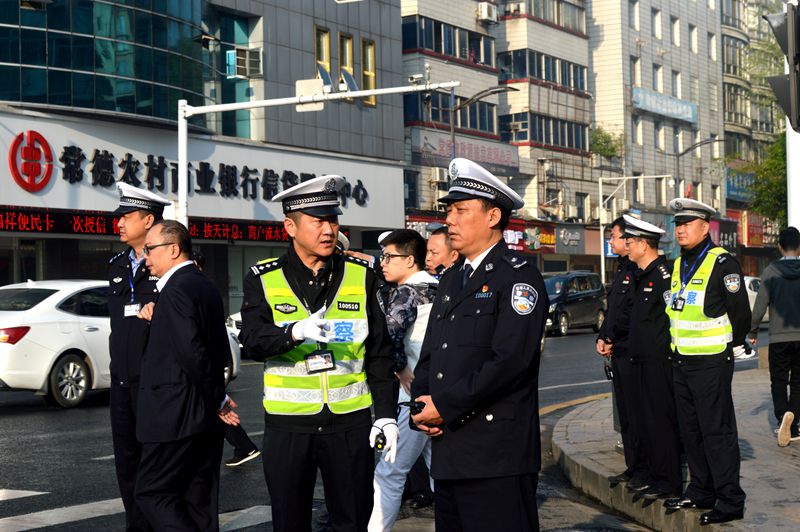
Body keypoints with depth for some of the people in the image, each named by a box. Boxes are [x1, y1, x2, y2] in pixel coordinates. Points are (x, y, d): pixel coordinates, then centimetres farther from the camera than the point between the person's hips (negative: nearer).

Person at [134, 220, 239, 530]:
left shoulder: (177, 289, -16)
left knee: (152, 493, -3)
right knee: (199, 501, 11)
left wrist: (218, 400, -12)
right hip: (207, 421, 10)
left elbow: (193, 353, -23)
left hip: (176, 417, -9)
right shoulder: (205, 286, 14)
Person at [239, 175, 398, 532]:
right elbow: (252, 340, -14)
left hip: (350, 422, 1)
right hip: (288, 424, 0)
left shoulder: (360, 276, 4)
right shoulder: (264, 279, 0)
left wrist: (386, 413, -2)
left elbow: (379, 353, 5)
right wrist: (294, 332, -33)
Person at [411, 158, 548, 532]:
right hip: (447, 452, 8)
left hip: (496, 457, -8)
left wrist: (446, 406, -15)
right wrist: (422, 404, 1)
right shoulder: (451, 279, 19)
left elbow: (511, 360, -18)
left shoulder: (517, 276, -7)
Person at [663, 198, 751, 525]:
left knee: (717, 431, -5)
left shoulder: (722, 262, -12)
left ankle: (730, 502, 0)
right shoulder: (678, 265, 13)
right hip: (681, 363, 8)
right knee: (691, 432, 14)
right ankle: (701, 492, 25)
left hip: (711, 363, -8)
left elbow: (740, 312, -11)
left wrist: (731, 348, -3)